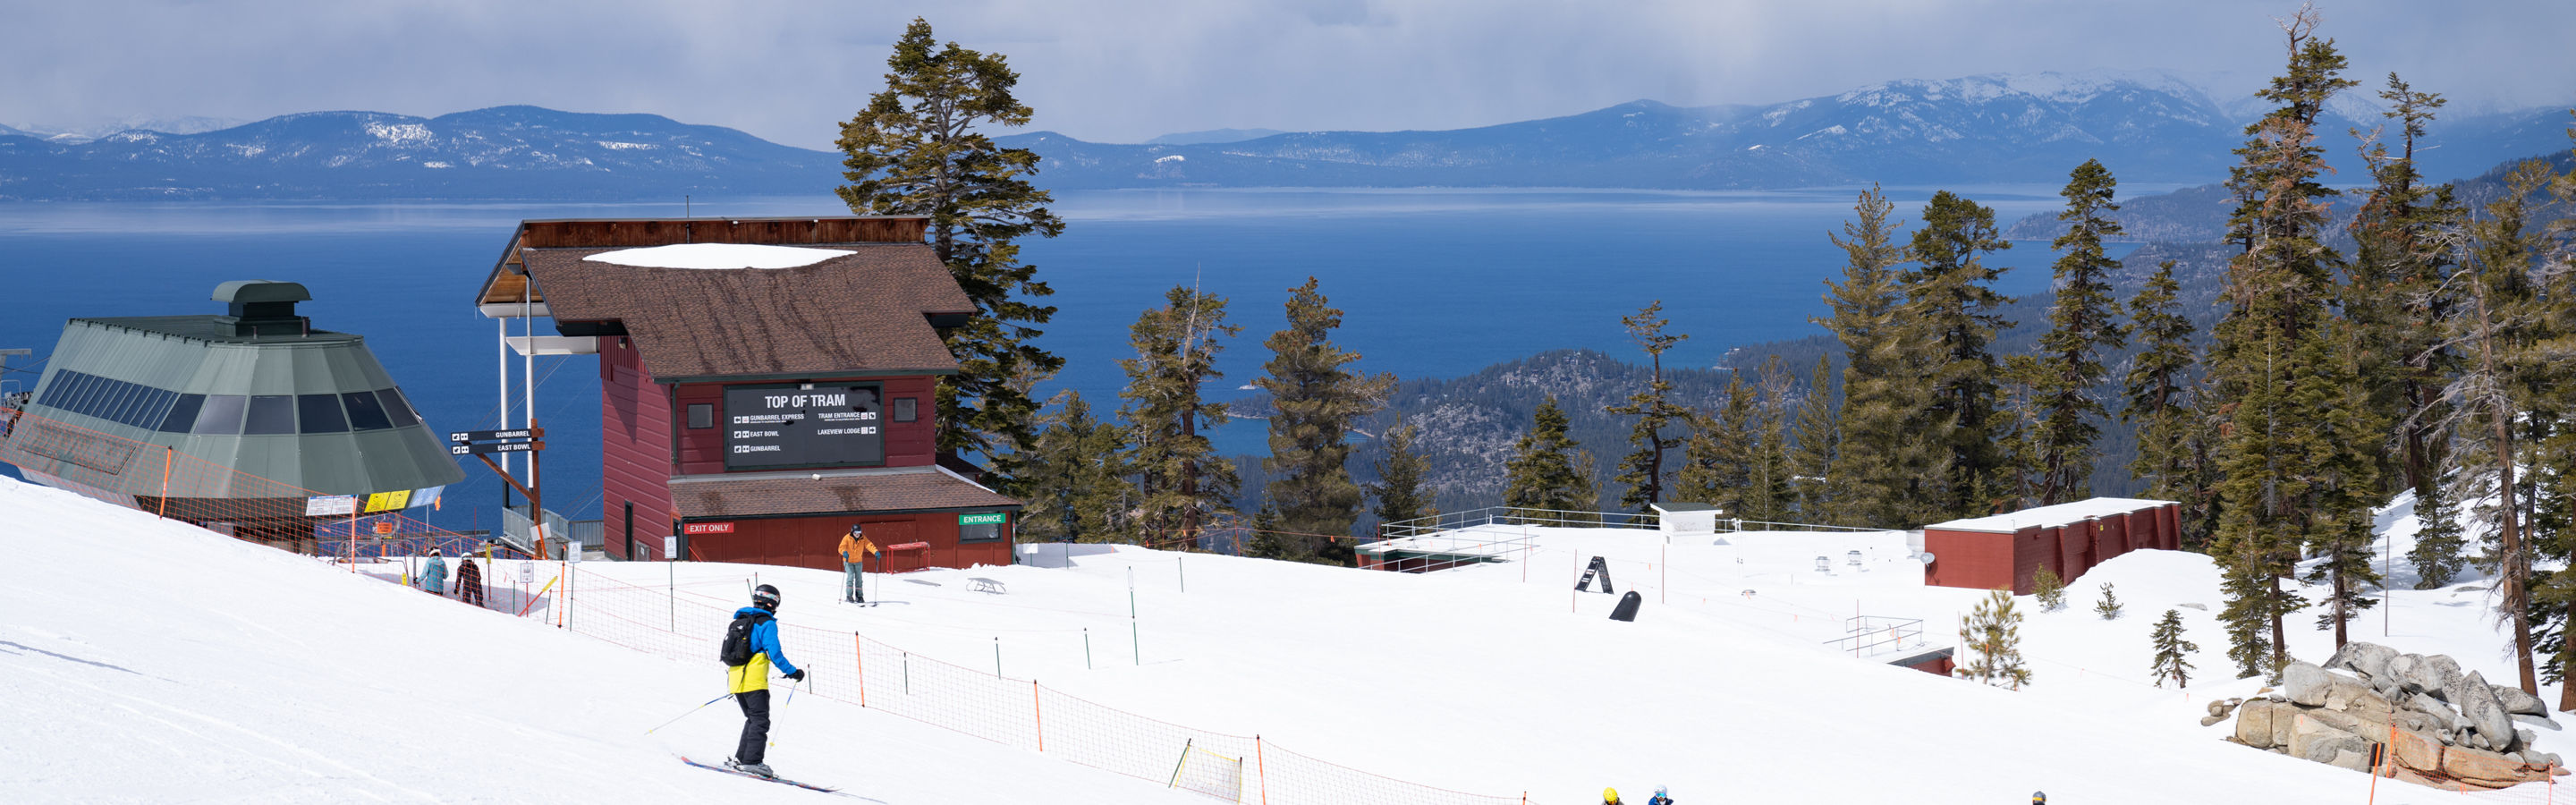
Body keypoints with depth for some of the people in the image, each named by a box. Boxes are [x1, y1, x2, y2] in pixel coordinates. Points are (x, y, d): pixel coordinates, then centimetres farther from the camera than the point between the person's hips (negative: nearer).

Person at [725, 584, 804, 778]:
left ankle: (740, 759, 11)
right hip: (755, 681, -8)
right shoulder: (767, 624, -7)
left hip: (735, 679, 8)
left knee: (753, 719, 17)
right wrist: (792, 671, -7)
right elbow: (774, 653, -15)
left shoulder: (740, 621, 18)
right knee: (760, 721, -7)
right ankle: (752, 760, -18)